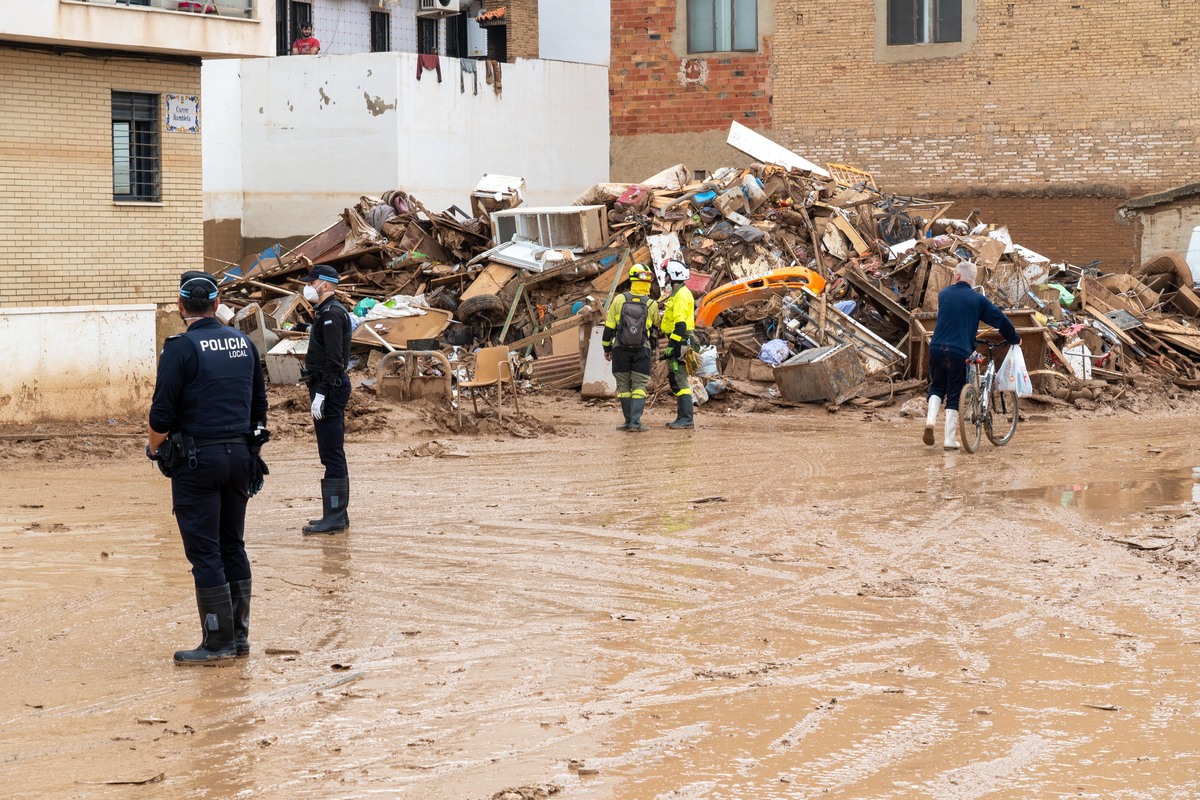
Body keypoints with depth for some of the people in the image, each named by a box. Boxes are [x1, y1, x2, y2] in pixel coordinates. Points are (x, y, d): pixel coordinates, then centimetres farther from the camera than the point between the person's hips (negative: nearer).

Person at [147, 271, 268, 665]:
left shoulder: (181, 348, -12)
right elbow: (259, 404, 15)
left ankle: (218, 642, 0)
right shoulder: (243, 343, 9)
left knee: (204, 552, -2)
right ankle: (239, 635, 18)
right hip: (239, 456, 6)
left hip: (197, 460, -6)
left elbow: (163, 412, -14)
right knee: (232, 547, 14)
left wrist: (154, 447, 3)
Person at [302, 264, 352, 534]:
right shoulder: (326, 312, 18)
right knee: (333, 454, 14)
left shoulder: (331, 314, -15)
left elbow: (333, 359, -22)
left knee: (332, 455, -9)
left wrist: (320, 394, -23)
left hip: (330, 389, -11)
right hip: (331, 388, 11)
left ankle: (334, 517, -8)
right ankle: (337, 514, 19)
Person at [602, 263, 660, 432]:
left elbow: (609, 326, -1)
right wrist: (654, 352, 25)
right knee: (639, 387, 1)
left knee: (624, 386, 10)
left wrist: (607, 348, 9)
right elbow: (655, 330, 10)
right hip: (642, 350, 0)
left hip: (620, 349, 0)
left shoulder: (619, 300, -5)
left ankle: (629, 421, 11)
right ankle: (635, 422, -8)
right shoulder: (652, 305, -4)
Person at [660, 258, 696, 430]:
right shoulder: (679, 293, 19)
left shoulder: (681, 295, -15)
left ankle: (686, 419, -13)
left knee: (679, 380, -11)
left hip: (679, 342, -11)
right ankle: (682, 417, 19)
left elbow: (680, 324, -22)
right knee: (675, 380, 14)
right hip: (679, 342, 11)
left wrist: (674, 345, -24)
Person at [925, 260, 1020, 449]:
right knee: (954, 395, 6)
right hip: (960, 352, -2)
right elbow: (1000, 319, 5)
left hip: (937, 348, 2)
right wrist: (1014, 339, 21)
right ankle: (949, 439, 4)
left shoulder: (943, 294, 9)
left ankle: (930, 420, -4)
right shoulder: (978, 299, 2)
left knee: (937, 388, 20)